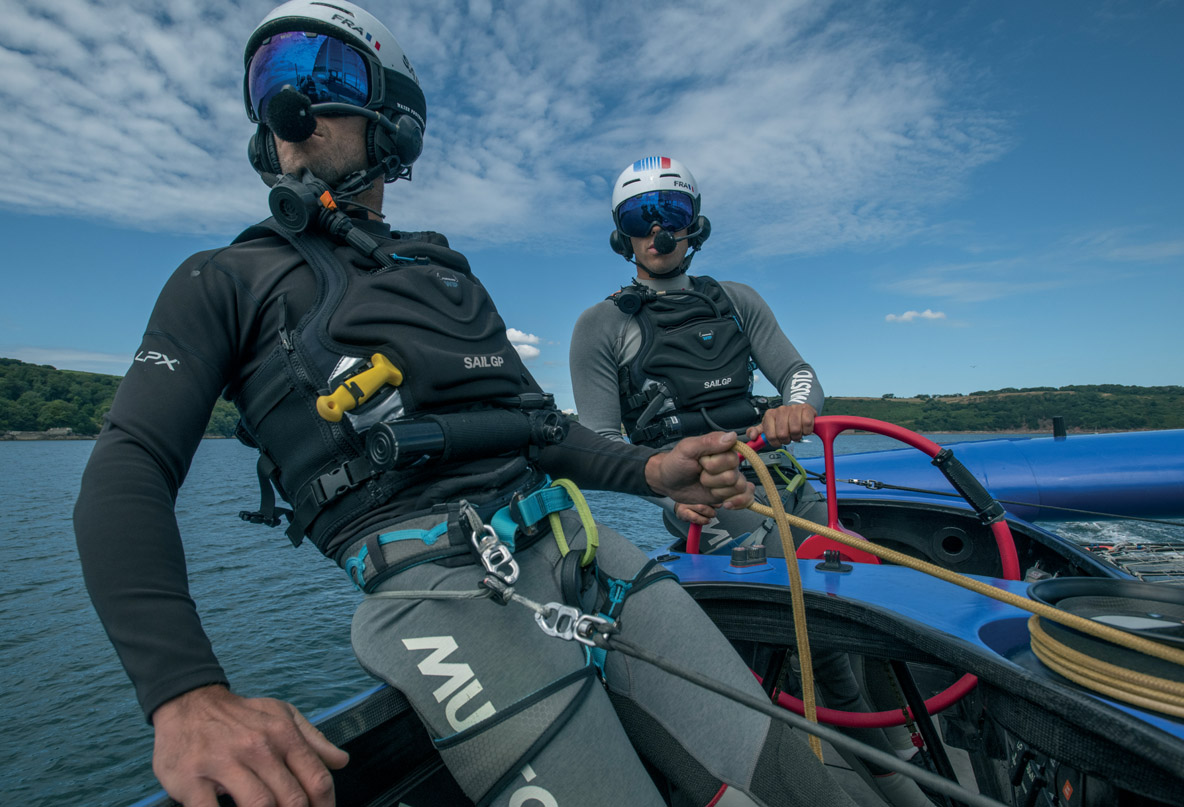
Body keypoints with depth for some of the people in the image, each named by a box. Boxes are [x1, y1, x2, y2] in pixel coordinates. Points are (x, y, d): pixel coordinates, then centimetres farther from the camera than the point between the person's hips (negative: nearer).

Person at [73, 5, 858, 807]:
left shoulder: (448, 273, 25)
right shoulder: (227, 282, 12)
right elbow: (129, 473, -2)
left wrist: (650, 469, 4)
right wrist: (190, 698, -19)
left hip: (579, 541, 5)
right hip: (438, 583, -4)